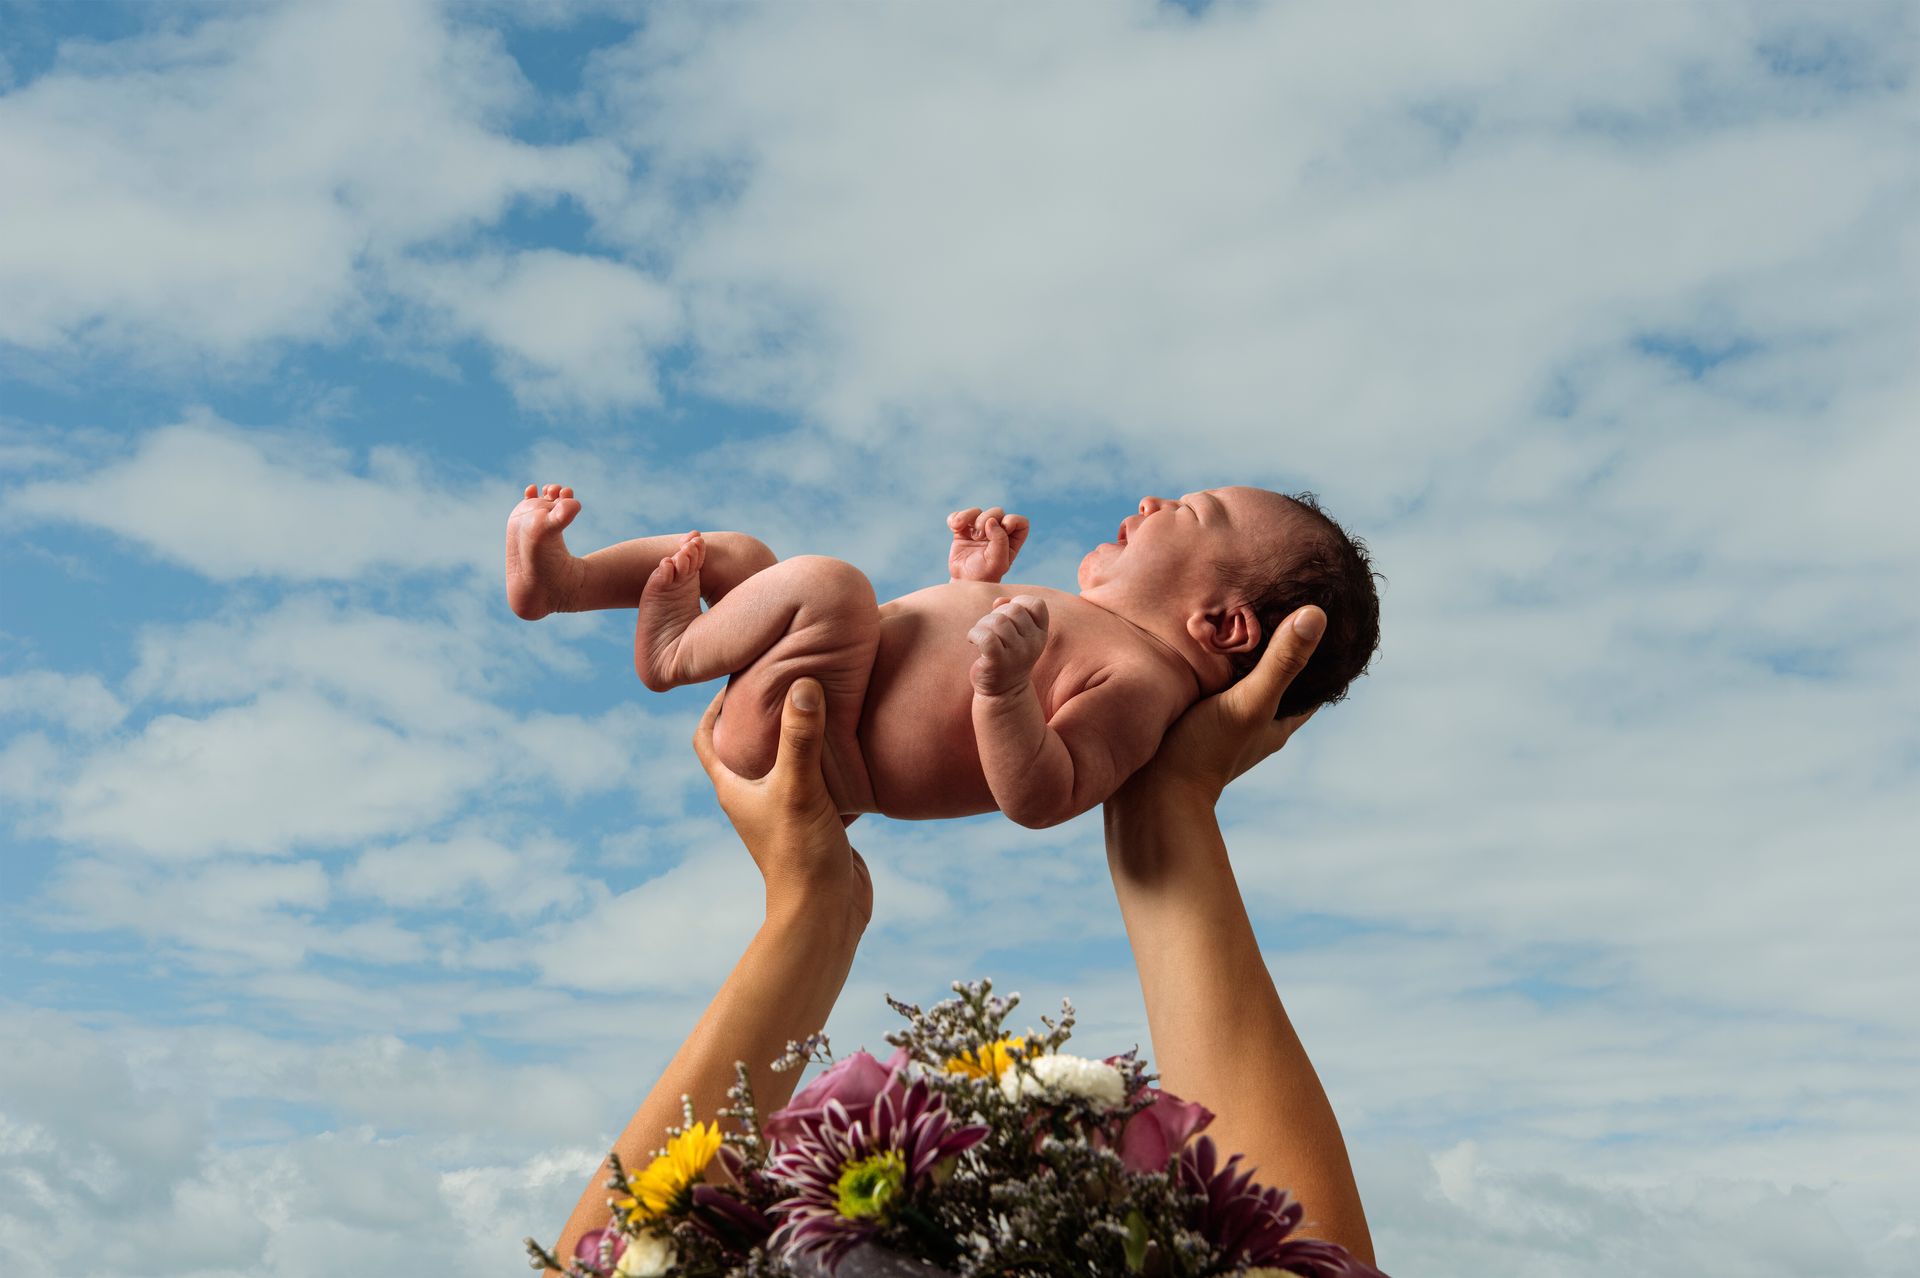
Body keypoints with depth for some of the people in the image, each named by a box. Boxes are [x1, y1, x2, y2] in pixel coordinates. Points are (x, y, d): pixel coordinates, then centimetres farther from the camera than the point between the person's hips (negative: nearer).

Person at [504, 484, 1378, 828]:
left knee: (828, 581, -32)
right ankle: (556, 579, 22)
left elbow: (1039, 798, -34)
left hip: (811, 754, -10)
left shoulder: (1142, 682, -18)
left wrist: (1005, 687, -47)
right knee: (734, 552, 24)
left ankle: (679, 654, -7)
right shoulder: (1109, 635, 14)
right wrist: (980, 585, 19)